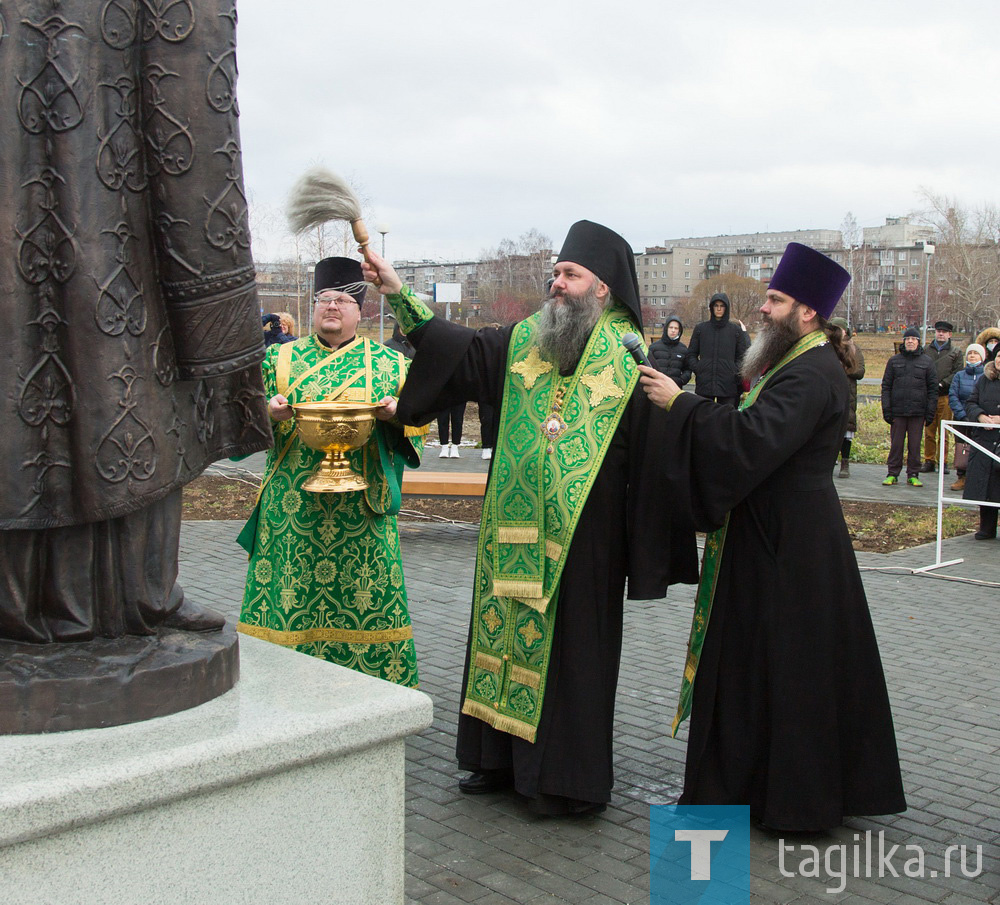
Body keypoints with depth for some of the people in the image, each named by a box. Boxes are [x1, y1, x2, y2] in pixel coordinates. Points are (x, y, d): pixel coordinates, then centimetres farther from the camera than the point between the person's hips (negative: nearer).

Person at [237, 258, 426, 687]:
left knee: (363, 601, 0)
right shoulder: (281, 359, 12)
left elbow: (416, 426, 10)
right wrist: (270, 414, -12)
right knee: (288, 600, 0)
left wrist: (396, 415, -12)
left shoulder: (390, 364, 10)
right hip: (294, 506, 1)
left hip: (362, 505, 0)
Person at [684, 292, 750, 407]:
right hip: (704, 384, 1)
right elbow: (691, 354, 12)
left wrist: (735, 373, -6)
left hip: (728, 385, -1)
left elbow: (742, 356, 7)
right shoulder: (700, 328, 9)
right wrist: (697, 369, -3)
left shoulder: (736, 330, 7)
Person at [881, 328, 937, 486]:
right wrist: (886, 410, -2)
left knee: (915, 445, 4)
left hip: (918, 412, 0)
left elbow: (932, 389, 6)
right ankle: (893, 474, 10)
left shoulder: (927, 362, 8)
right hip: (897, 411, 0)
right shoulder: (894, 361, 9)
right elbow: (886, 386, 7)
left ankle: (913, 475, 12)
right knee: (896, 444, 3)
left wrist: (930, 412, -2)